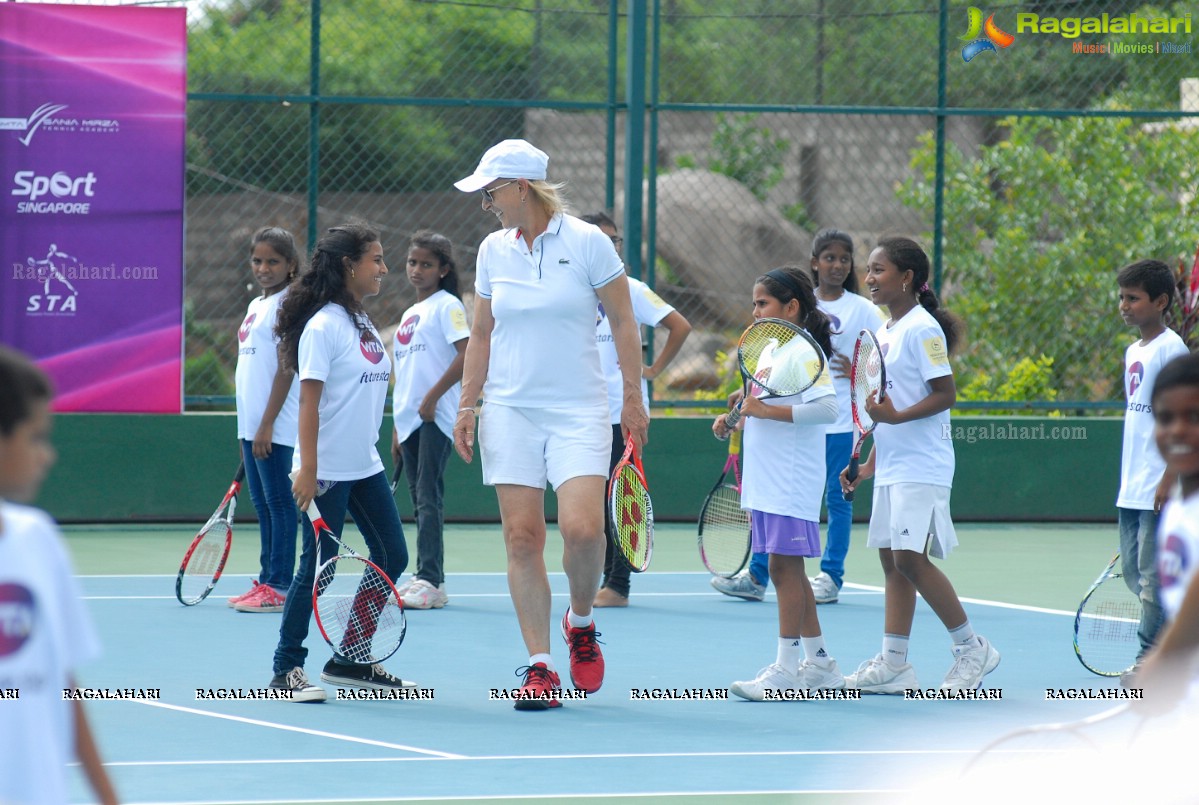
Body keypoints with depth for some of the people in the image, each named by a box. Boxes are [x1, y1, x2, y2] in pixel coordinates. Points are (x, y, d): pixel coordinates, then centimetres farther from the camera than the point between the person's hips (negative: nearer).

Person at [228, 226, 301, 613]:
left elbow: (285, 369, -15)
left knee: (279, 503, -6)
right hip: (251, 425, 9)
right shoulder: (256, 306, 17)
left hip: (276, 427, -9)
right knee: (262, 504, 12)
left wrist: (267, 425, -19)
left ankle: (279, 587, -5)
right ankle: (266, 580, 17)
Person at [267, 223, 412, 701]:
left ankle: (350, 660, 17)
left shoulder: (363, 323, 11)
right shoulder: (324, 326, -14)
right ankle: (287, 669, 5)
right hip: (328, 471, -9)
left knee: (392, 557, 7)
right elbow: (309, 401, -17)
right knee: (318, 566, -5)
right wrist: (307, 470, -22)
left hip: (365, 465, 9)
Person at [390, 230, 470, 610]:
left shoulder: (447, 305, -4)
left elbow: (467, 354, -16)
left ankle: (430, 581, -16)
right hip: (410, 419, 8)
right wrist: (397, 426, 19)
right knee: (420, 501, 9)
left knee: (428, 498, -13)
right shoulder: (410, 314, 20)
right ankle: (424, 578, 12)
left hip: (435, 418, -8)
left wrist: (432, 397, -18)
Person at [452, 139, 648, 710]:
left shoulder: (588, 242, -4)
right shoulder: (493, 250, 7)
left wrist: (633, 396, -2)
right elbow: (482, 334, 14)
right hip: (509, 411, 3)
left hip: (578, 411, -3)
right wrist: (467, 405, 8)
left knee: (582, 528, -18)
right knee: (522, 537, -4)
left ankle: (580, 621, 11)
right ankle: (539, 667, 0)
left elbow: (623, 322, 1)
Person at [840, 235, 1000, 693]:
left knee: (910, 557, -13)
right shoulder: (885, 332, 15)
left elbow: (945, 394, -16)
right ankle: (893, 664, 7)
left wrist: (895, 416, -26)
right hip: (891, 466, 9)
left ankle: (971, 648, -2)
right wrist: (869, 465, 19)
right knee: (891, 558, 6)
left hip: (922, 466, -9)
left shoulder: (922, 328, -11)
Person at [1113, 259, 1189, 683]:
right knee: (1133, 572, 10)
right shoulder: (1133, 352, 16)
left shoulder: (1170, 348, -10)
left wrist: (1171, 478, -18)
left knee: (1153, 575, -7)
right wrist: (1129, 479, 19)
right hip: (1132, 488, 9)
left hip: (1159, 489, -9)